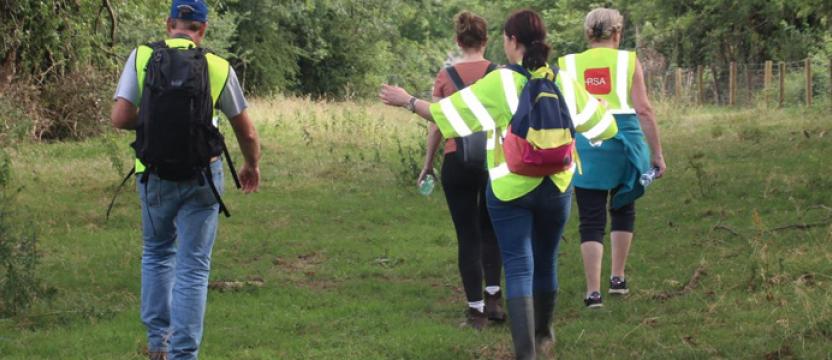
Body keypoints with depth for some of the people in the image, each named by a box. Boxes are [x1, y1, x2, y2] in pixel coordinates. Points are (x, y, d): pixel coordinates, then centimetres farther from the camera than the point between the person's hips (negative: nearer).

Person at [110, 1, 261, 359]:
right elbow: (246, 132, 4)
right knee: (193, 266, 5)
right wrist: (252, 165, 24)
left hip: (155, 175, 1)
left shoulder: (142, 57, -3)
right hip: (202, 175, -1)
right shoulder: (218, 67, -3)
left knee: (157, 252, 23)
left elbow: (120, 118, -11)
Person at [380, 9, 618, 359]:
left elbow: (448, 113, -9)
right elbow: (603, 124, 8)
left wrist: (408, 101, 5)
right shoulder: (564, 82, -1)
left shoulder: (500, 83, -12)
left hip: (510, 186, -3)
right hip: (557, 185, 3)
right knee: (545, 261, 21)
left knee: (519, 267, -3)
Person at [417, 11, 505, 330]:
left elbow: (436, 125, 2)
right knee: (491, 230, 19)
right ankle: (493, 296, 7)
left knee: (467, 235, 7)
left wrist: (427, 165, 12)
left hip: (456, 160, 0)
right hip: (494, 159, 0)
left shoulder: (445, 76, 0)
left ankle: (475, 310, 4)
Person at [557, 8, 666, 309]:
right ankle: (618, 278, 24)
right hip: (623, 140, 0)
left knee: (591, 219, 3)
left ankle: (593, 292, -5)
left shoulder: (568, 64, 6)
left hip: (584, 143, 0)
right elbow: (644, 110, -4)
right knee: (623, 208, 22)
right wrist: (657, 153, 1)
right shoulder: (628, 61, 2)